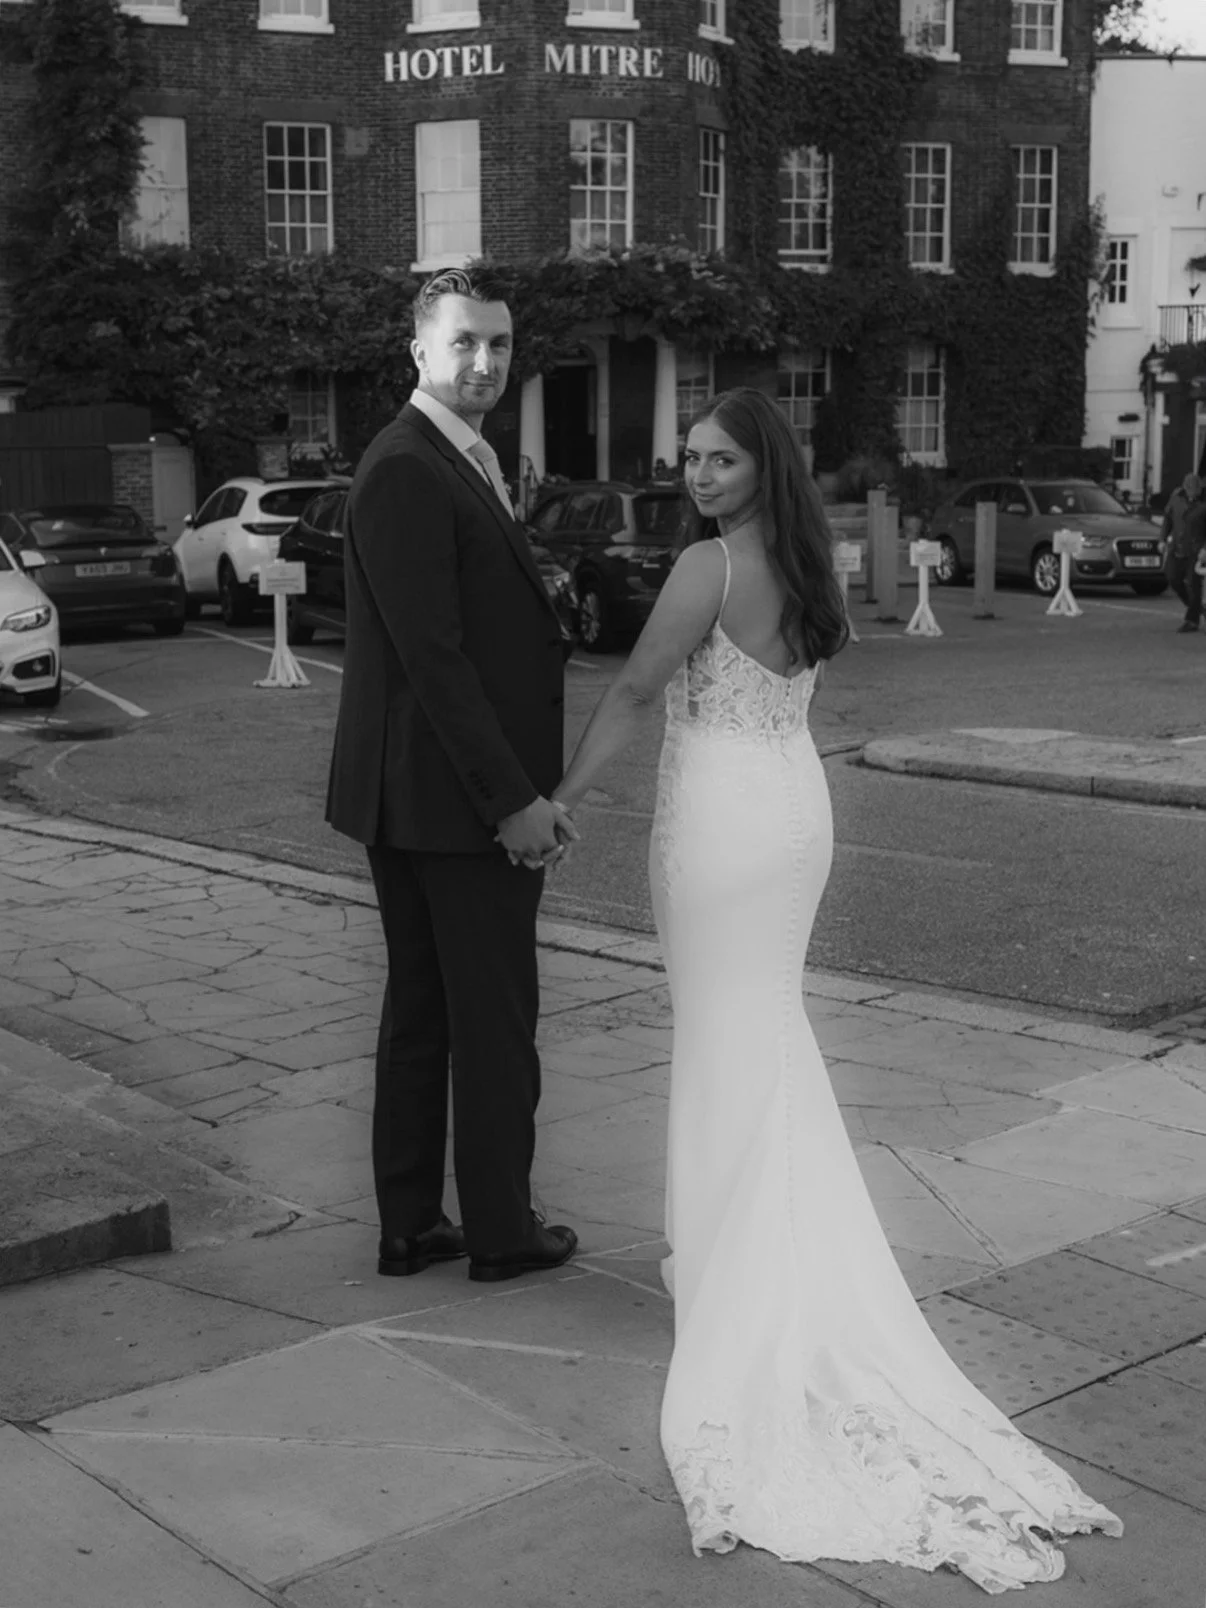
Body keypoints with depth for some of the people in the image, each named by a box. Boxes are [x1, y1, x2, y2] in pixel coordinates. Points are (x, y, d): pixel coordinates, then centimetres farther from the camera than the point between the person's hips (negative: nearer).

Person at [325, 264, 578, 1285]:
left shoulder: (466, 464, 16)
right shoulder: (407, 472, -17)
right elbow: (430, 655, -22)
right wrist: (514, 800, -20)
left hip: (417, 804, 10)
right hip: (455, 799, -10)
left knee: (420, 1011, 15)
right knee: (496, 1019, 3)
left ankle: (411, 1226, 25)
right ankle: (503, 1231, 17)